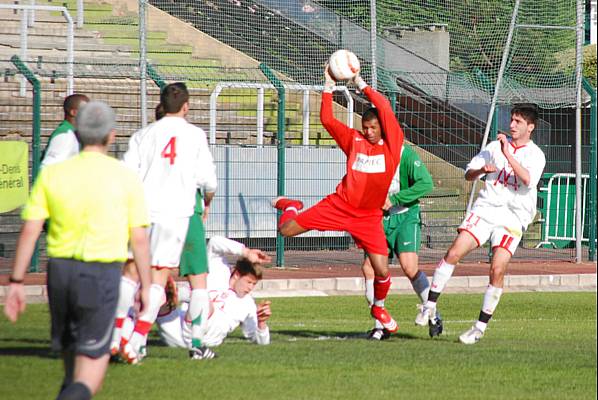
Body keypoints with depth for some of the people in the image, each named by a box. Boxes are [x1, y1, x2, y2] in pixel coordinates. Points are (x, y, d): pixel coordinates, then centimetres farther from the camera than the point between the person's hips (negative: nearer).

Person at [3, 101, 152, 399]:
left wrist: (16, 282, 3)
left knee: (72, 355, 22)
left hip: (60, 272, 3)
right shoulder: (126, 178, -3)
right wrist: (145, 286, 10)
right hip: (101, 274, -3)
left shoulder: (51, 174, 2)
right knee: (92, 365, -4)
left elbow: (29, 231, -1)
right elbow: (139, 239, -1)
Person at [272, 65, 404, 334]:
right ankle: (291, 207, 37)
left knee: (382, 271, -9)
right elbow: (327, 120, -3)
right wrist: (329, 88, -8)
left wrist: (362, 85, -14)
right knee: (286, 231, -2)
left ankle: (378, 308, 25)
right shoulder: (354, 140, 2)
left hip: (369, 218, -1)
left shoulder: (392, 143, -4)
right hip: (339, 206, 1)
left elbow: (385, 107, -16)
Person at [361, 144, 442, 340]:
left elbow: (426, 183, -20)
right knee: (369, 268, -8)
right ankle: (380, 326, 4)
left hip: (406, 216, -5)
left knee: (409, 267, -19)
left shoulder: (405, 154, -12)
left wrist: (394, 200, -20)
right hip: (380, 219, 5)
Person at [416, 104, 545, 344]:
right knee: (454, 252, -13)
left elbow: (528, 180, -19)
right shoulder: (495, 147, 11)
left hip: (513, 218, -3)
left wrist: (507, 154, -21)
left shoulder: (535, 155, 1)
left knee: (498, 269, -13)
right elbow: (468, 174, 13)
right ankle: (430, 305, -3)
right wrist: (481, 169, -9)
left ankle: (481, 326, -4)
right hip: (485, 208, 3)